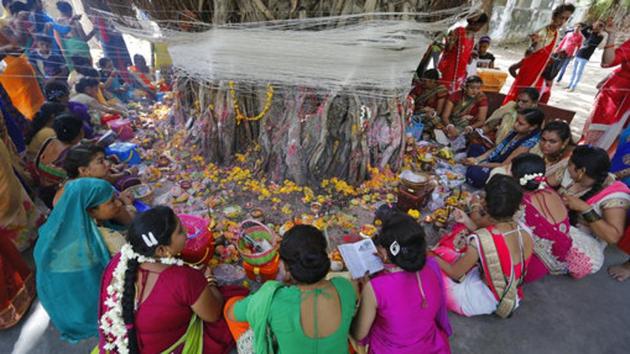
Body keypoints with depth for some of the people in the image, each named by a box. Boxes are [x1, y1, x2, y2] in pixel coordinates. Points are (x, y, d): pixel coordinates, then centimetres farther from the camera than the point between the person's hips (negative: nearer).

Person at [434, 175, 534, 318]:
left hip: (479, 302, -6)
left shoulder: (479, 240, -33)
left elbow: (455, 273, -17)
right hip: (508, 297, 6)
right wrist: (470, 224, 3)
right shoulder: (526, 234, -15)